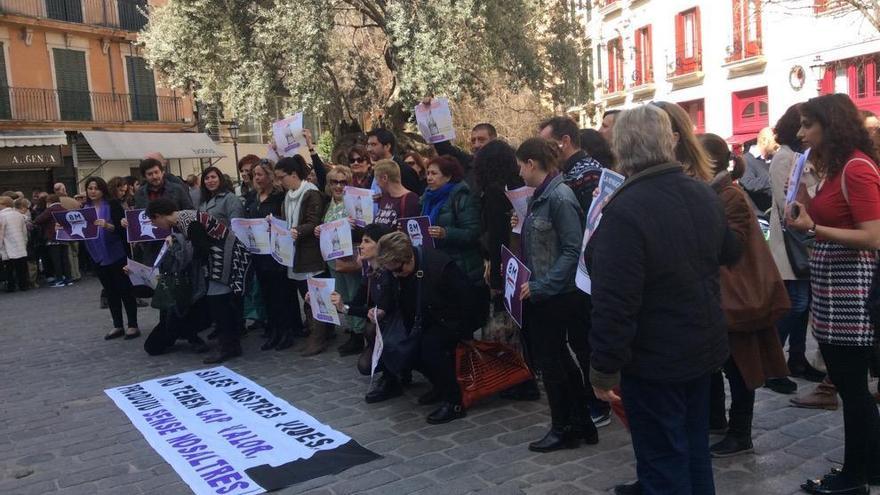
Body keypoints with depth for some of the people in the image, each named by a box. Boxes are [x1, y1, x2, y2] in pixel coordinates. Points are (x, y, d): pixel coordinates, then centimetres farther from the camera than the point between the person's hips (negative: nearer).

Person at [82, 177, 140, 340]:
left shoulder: (113, 204, -6)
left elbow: (122, 228, -13)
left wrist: (107, 226, -30)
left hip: (116, 254, -5)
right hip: (98, 256, 5)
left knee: (125, 289, 0)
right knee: (110, 292, 11)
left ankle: (133, 325, 5)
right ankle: (117, 326, 18)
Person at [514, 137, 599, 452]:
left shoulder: (559, 197, -18)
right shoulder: (540, 196, 10)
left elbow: (573, 250, -22)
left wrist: (541, 286, -24)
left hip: (555, 295, -9)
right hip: (540, 293, 9)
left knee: (549, 361, 4)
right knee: (558, 358, 16)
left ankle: (563, 430, 21)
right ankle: (582, 425, 29)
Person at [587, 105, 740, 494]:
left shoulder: (625, 210, -26)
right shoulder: (705, 195, -1)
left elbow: (614, 302, -27)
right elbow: (729, 253, 18)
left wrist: (604, 368, -17)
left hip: (653, 359, -7)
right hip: (703, 345, 8)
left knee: (663, 460, 7)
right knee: (694, 447, 22)